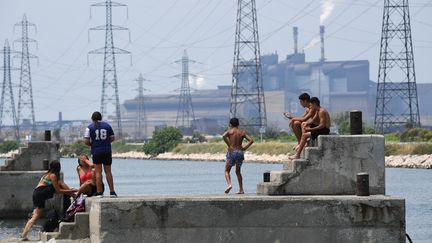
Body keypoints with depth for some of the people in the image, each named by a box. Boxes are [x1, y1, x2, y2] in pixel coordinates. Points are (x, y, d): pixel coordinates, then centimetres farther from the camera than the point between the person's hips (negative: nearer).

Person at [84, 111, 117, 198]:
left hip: (96, 152, -2)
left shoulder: (90, 127, -2)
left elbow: (86, 141, -6)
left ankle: (99, 192, -1)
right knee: (108, 171, 8)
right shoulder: (107, 126, 6)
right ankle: (112, 191, 7)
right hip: (107, 151, 2)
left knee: (98, 172, 2)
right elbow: (112, 138, 7)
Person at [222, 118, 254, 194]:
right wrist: (244, 148, 1)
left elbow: (224, 136, -21)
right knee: (238, 171, 18)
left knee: (227, 170, 6)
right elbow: (251, 140, 0)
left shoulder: (230, 131, 0)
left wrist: (229, 145, -16)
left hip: (231, 152, -4)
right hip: (240, 152, 4)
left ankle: (229, 184, -20)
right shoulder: (242, 132, 9)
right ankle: (241, 189, 12)